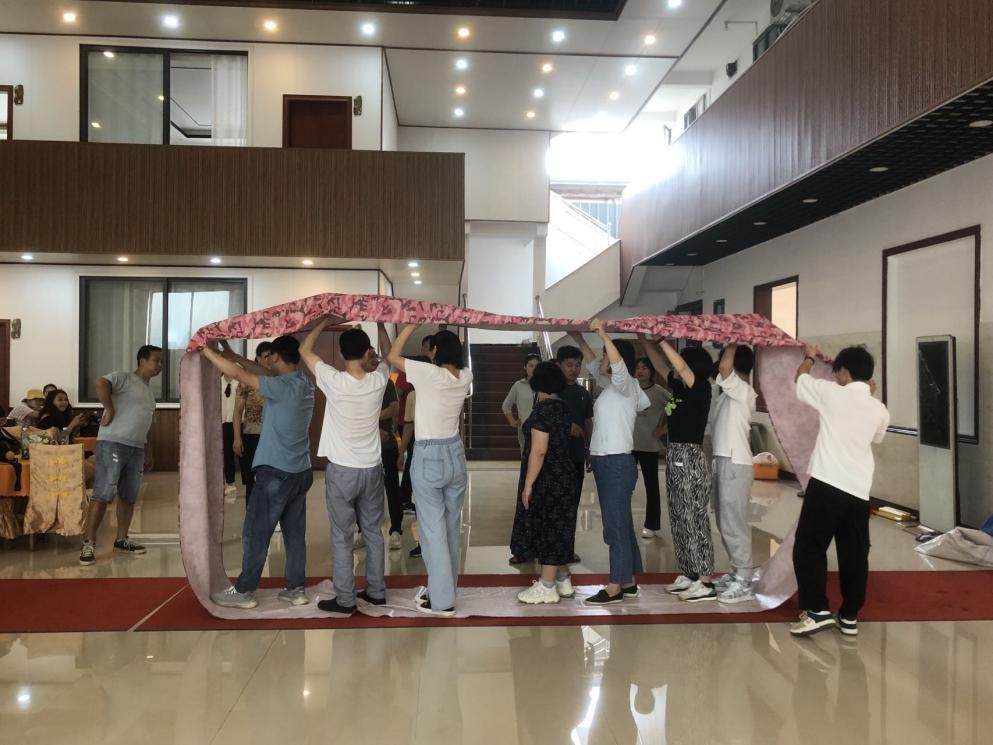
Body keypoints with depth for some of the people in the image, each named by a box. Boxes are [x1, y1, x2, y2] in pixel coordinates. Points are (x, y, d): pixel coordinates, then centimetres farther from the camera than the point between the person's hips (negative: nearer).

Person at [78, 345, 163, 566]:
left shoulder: (149, 391, 22)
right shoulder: (124, 377, -3)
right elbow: (101, 384, -24)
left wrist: (147, 451, 22)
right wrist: (110, 410, -18)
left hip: (136, 448, 8)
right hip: (113, 443, -8)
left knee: (129, 496, 11)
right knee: (103, 494, -8)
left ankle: (121, 539, 22)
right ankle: (88, 543, -3)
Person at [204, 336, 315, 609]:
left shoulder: (283, 387, -18)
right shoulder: (303, 384, 6)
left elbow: (237, 374, -18)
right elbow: (267, 374, 17)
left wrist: (205, 350, -8)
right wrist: (232, 355, 17)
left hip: (276, 472, -8)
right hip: (300, 472, 8)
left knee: (256, 533, 4)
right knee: (295, 533, 12)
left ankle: (244, 591, 14)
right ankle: (296, 589, 18)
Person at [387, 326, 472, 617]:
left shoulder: (429, 374, -16)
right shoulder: (465, 377, -1)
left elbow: (393, 356, -5)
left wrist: (411, 325, 1)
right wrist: (446, 335, 15)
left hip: (429, 457, -6)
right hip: (455, 454, 6)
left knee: (433, 529, 0)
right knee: (451, 526, 15)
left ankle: (442, 601, 5)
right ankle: (445, 588, 28)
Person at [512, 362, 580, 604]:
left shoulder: (543, 409, -18)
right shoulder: (562, 407, 9)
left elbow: (539, 451, -22)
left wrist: (528, 484, -19)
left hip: (547, 480, -9)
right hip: (563, 477, 9)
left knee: (547, 529, -1)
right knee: (557, 529, 16)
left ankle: (547, 587, 7)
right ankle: (563, 582, 25)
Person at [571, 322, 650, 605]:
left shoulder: (625, 384, -9)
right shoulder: (610, 385, 14)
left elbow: (618, 365, -31)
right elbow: (593, 365, 30)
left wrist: (604, 335, -38)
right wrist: (578, 339, 27)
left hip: (617, 463, -9)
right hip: (606, 463, 9)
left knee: (616, 526, -4)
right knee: (621, 525, 13)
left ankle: (615, 588, 1)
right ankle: (629, 583, 22)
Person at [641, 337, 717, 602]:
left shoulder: (701, 389, -11)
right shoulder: (680, 388, 10)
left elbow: (680, 366, -27)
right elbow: (661, 365, 19)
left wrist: (661, 338, -21)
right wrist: (645, 339, 12)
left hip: (690, 459, -9)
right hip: (675, 458, 9)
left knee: (695, 520, -5)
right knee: (679, 520, 13)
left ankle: (705, 583, 1)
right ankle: (688, 575, 22)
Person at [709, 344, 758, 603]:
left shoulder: (743, 390, -14)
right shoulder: (730, 392, 14)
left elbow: (725, 366, -28)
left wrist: (732, 345, -14)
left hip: (735, 464, -9)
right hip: (724, 461, 9)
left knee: (734, 523, -6)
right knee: (726, 522, 15)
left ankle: (744, 583, 0)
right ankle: (737, 573, 24)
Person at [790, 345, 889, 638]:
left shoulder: (832, 393, -5)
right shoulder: (880, 410, 9)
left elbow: (801, 378, 14)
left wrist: (809, 357, 35)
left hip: (827, 484, -5)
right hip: (859, 490, 5)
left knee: (808, 547, 1)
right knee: (854, 554, 10)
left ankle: (817, 611, -3)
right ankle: (850, 616, 17)